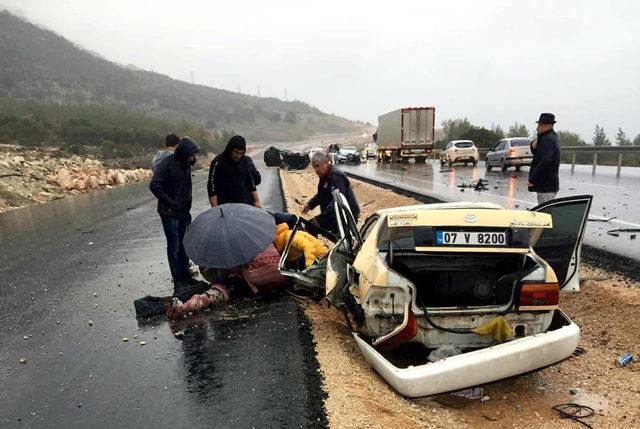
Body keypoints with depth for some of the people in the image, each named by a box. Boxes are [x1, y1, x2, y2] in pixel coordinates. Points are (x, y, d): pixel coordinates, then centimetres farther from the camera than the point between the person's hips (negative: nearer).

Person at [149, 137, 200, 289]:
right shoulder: (166, 164, -15)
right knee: (174, 246, -2)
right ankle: (178, 280, 6)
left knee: (183, 245, 14)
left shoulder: (185, 165, 10)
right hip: (169, 213, -8)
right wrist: (171, 203, -21)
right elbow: (154, 186, -23)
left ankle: (186, 276, 25)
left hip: (183, 213, 8)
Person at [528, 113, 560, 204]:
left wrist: (532, 179, -23)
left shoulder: (547, 139, -17)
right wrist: (534, 145, 0)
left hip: (546, 186, -10)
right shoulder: (551, 137, 16)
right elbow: (536, 153, 22)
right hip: (549, 184, 10)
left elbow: (545, 161, -27)